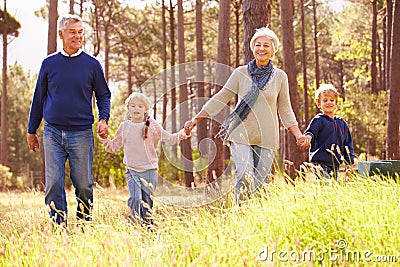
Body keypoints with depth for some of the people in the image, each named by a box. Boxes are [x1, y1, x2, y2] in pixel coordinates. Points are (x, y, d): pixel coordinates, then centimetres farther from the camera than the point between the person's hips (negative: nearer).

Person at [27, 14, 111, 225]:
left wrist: (103, 119, -7)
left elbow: (103, 95, 12)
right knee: (54, 184, -4)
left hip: (81, 134, -1)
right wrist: (31, 131, 15)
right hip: (53, 133, 1)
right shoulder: (49, 63, 7)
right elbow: (38, 99, 14)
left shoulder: (92, 64, 5)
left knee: (84, 185, 2)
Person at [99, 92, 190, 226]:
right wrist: (105, 139, -2)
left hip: (149, 170, -1)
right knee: (135, 198, -18)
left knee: (147, 201, 3)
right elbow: (114, 147, 14)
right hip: (131, 170, 1)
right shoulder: (124, 126, 6)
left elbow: (169, 138, 0)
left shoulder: (152, 125, 0)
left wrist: (183, 134, -16)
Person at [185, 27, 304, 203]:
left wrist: (299, 135, 3)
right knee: (244, 176, -17)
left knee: (261, 182, -4)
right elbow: (221, 98, 9)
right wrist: (197, 119, 6)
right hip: (241, 134, -1)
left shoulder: (280, 77, 7)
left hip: (266, 137, 1)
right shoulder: (241, 73, 4)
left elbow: (285, 110, 12)